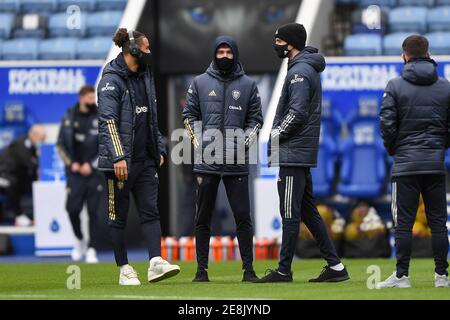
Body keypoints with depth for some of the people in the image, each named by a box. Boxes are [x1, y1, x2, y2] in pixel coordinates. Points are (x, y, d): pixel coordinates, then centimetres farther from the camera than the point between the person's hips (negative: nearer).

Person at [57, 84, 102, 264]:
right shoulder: (69, 117, 5)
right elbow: (61, 143, 9)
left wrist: (92, 164, -8)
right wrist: (71, 163, -3)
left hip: (94, 172, -1)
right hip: (75, 172, 1)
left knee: (93, 211, -3)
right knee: (72, 209, -4)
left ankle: (91, 249, 0)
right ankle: (79, 240, 21)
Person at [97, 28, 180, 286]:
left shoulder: (145, 78, 15)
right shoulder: (111, 80, -10)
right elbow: (108, 120, -18)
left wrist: (159, 149, 17)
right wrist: (118, 157, -25)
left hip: (146, 159, 7)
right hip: (121, 161, -7)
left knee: (151, 211, -3)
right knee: (119, 216, 2)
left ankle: (156, 262, -10)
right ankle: (124, 269, 6)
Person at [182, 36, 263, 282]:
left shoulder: (248, 85, 10)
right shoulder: (200, 83, 9)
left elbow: (255, 119, 12)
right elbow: (189, 115, 11)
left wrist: (246, 140, -4)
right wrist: (198, 141, -3)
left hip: (237, 161, 0)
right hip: (207, 161, 0)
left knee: (243, 216, -3)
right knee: (203, 217, 3)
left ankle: (248, 268, 2)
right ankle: (202, 269, 8)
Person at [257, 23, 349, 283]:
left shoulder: (299, 72, -14)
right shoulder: (309, 69, 18)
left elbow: (297, 114, -21)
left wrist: (274, 136, -11)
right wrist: (277, 134, 12)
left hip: (293, 153, -10)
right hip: (303, 153, 10)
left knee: (290, 213, -5)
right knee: (308, 211, 12)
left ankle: (284, 270, -1)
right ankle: (335, 266, 11)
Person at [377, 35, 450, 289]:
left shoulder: (395, 86, -4)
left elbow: (387, 124, -9)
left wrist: (393, 149, 7)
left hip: (406, 163, -2)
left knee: (404, 222, -1)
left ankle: (402, 275, -3)